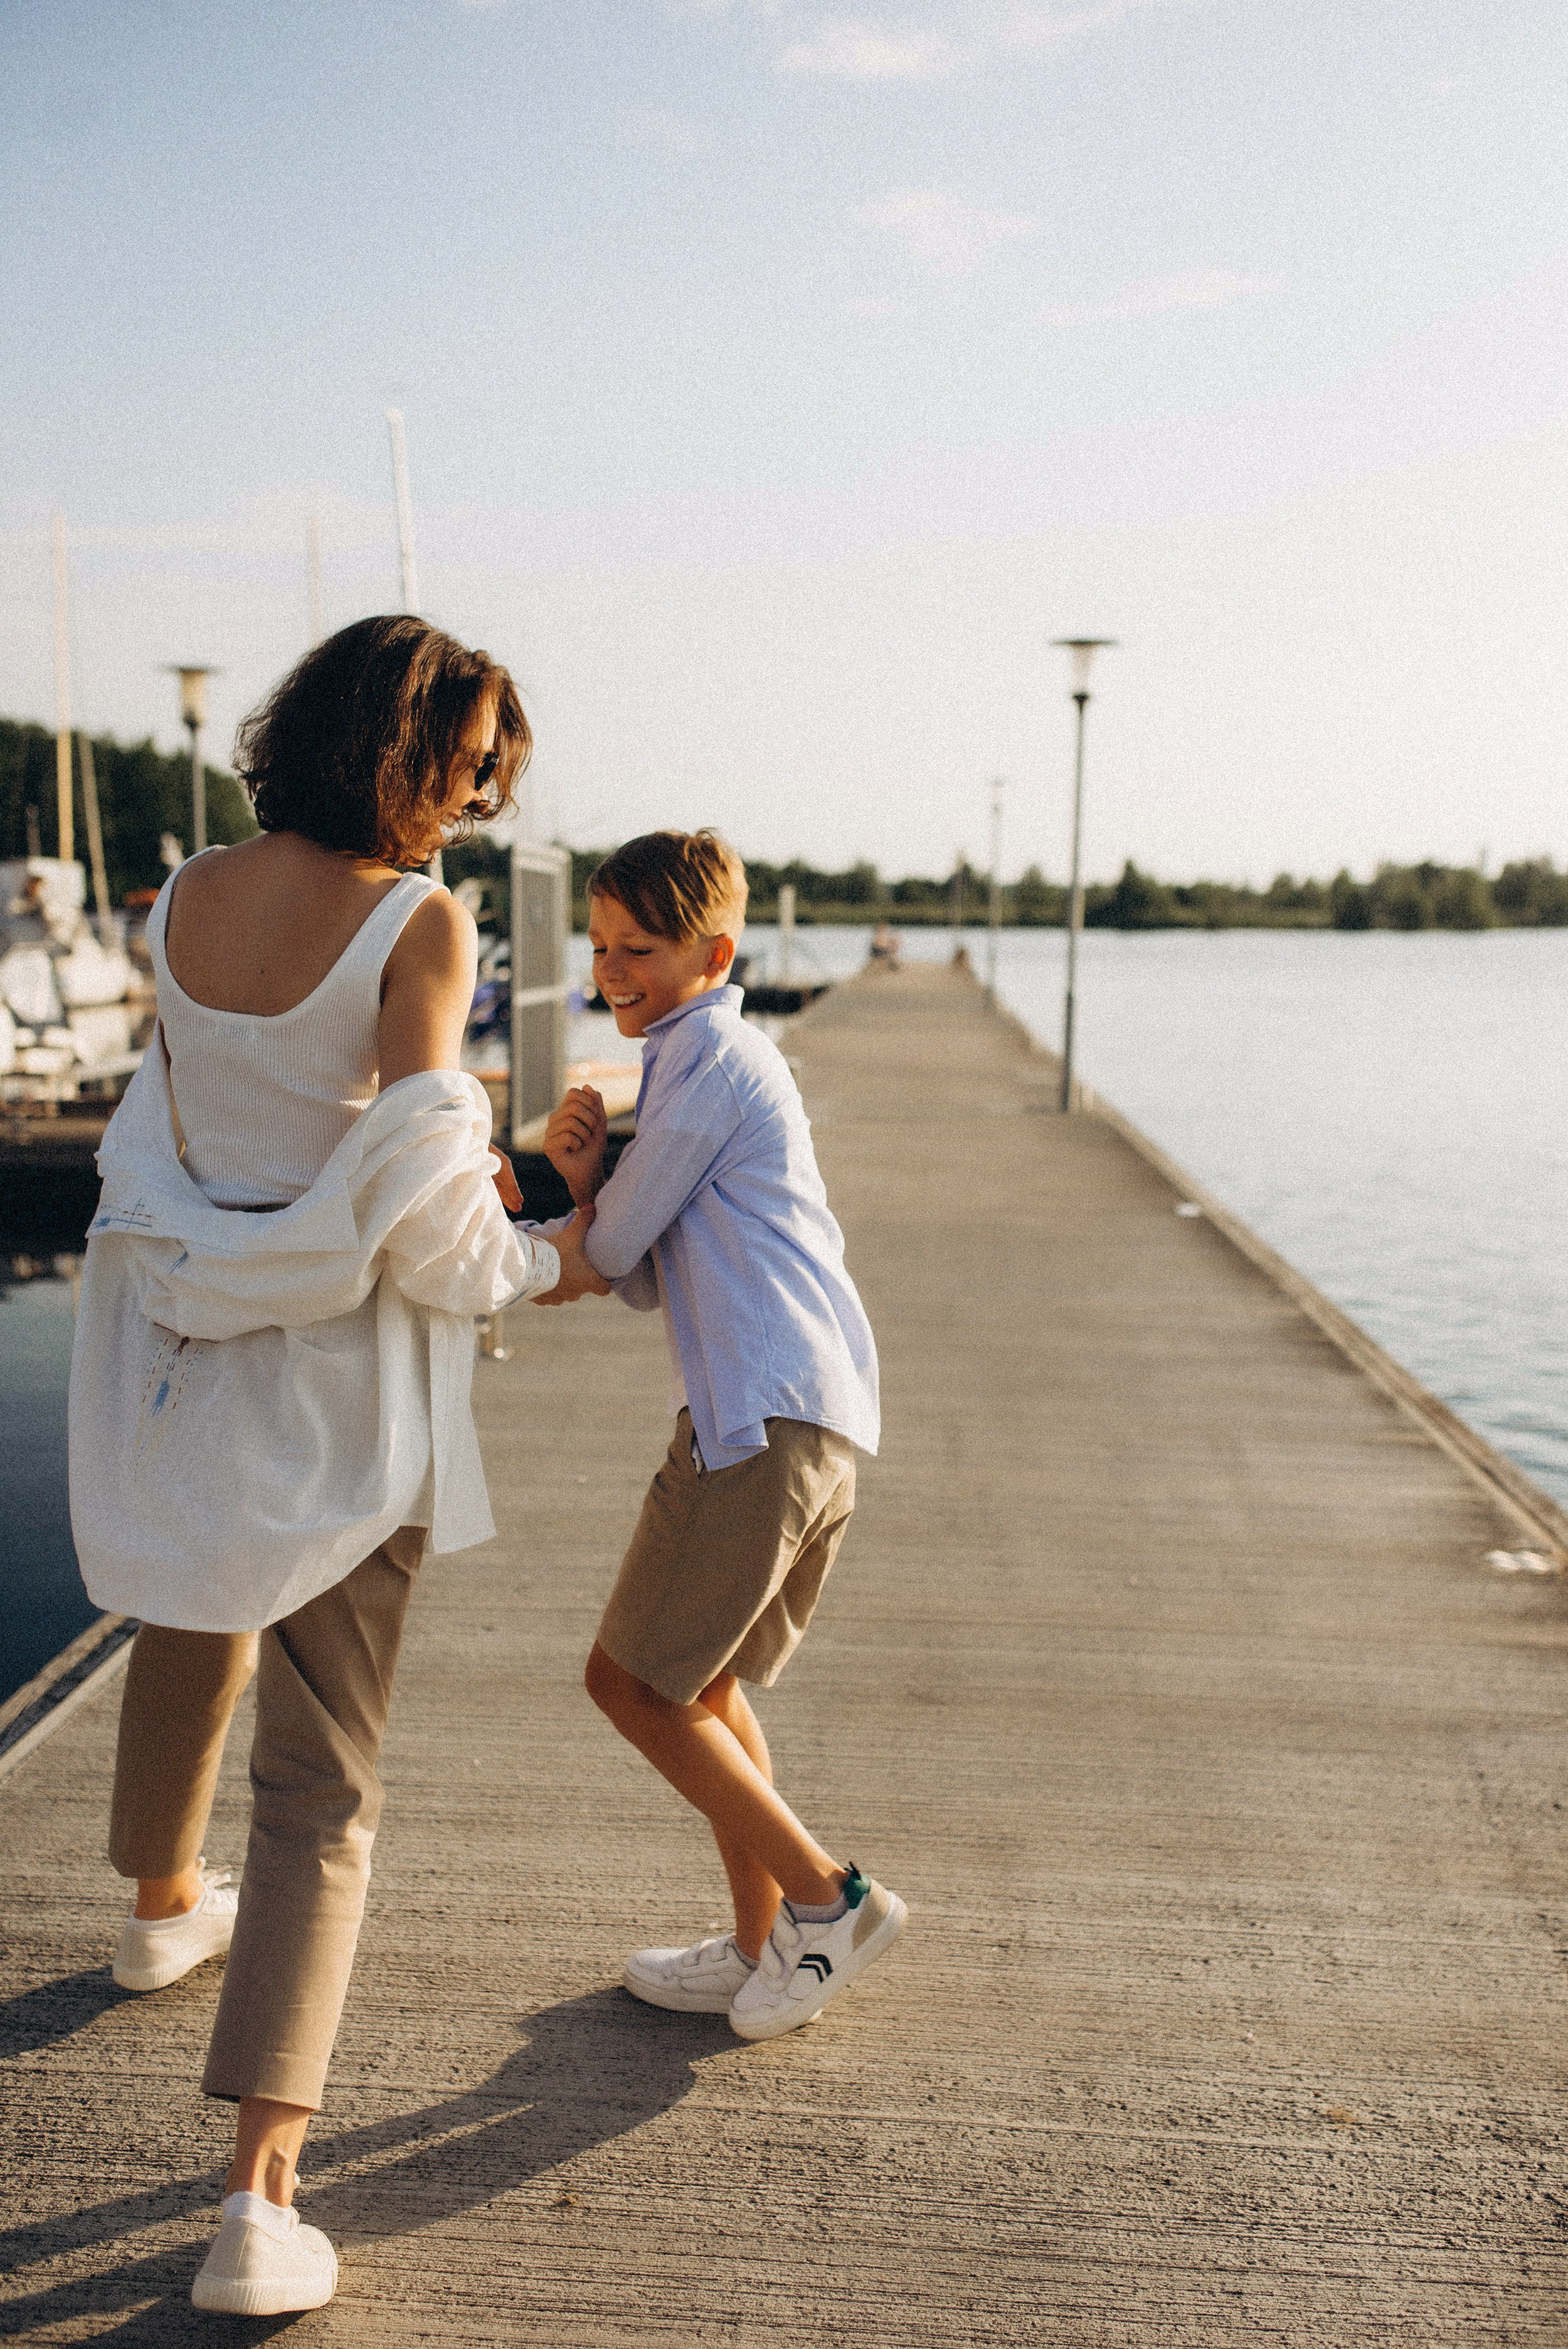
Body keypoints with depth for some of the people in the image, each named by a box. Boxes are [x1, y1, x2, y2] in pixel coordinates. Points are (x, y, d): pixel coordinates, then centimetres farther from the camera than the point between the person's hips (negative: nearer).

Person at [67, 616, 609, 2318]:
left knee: (194, 1622, 35)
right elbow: (414, 1187, -22)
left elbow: (197, 1122, 7)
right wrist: (536, 1269, -2)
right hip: (333, 1370, -6)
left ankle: (164, 1903, 59)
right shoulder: (422, 925, -17)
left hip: (176, 1333, 6)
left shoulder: (183, 901, 1)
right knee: (321, 1785, 5)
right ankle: (257, 2197, 2)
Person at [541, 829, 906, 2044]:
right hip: (823, 1418, 10)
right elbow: (644, 1277, 18)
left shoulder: (707, 1054, -7)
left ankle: (826, 1896, 5)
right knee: (704, 1684, 18)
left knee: (632, 1681, -1)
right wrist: (585, 1168, 2)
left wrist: (592, 1195, 15)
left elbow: (620, 1245, -7)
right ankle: (764, 1949, 26)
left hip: (761, 1417, -10)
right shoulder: (727, 1058, 24)